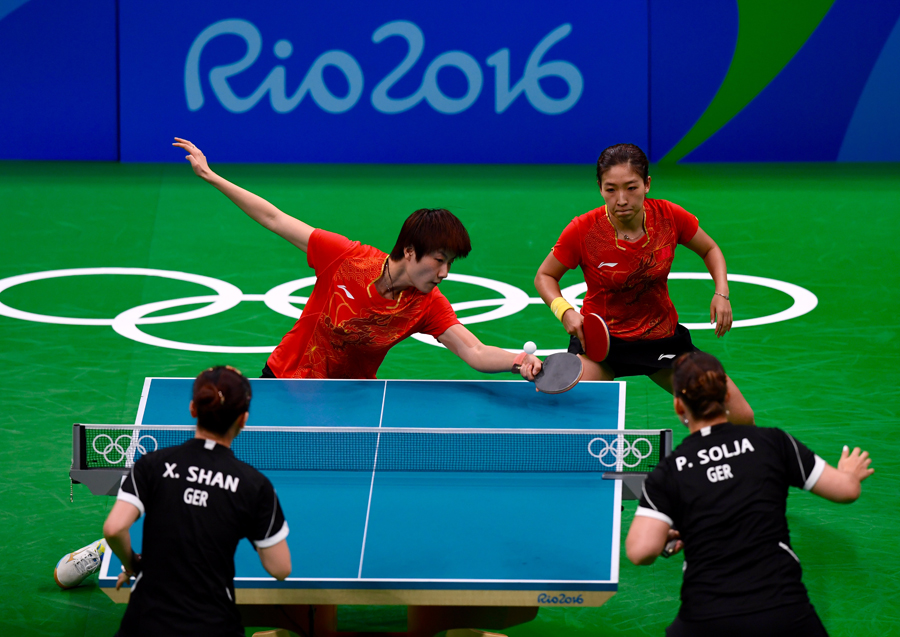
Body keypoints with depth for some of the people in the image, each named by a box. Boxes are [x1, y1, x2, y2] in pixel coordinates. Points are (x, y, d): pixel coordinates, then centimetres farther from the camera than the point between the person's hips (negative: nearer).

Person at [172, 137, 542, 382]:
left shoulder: (428, 306, -19)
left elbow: (474, 352, -30)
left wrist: (519, 361, -52)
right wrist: (210, 176, -15)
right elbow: (275, 220, -15)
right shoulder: (345, 257, -24)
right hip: (286, 378, -2)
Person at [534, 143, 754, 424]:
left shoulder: (670, 217, -14)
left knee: (740, 417, -3)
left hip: (662, 336, 2)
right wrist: (565, 311, -23)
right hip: (600, 336, -2)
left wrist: (721, 293, -12)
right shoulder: (583, 230, -20)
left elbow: (709, 249, 6)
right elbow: (545, 276, -4)